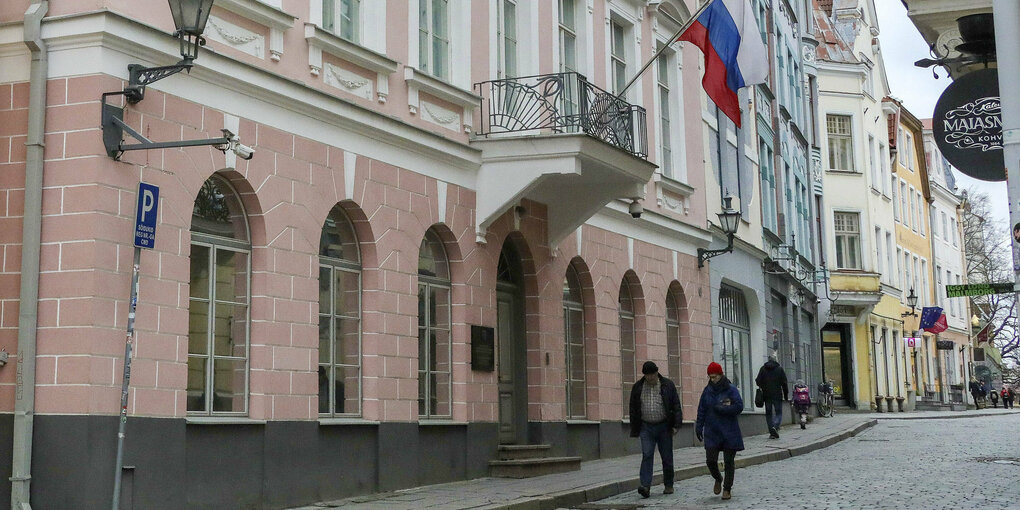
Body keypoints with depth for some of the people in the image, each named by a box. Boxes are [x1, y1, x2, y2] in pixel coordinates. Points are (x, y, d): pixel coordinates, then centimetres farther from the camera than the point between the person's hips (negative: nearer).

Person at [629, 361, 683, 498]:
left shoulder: (668, 385, 0)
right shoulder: (637, 387, 4)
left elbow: (676, 406, -2)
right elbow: (633, 410, 9)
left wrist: (676, 425, -11)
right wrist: (634, 430, 6)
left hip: (664, 427, 0)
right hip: (646, 427, 1)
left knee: (667, 457, 5)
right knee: (647, 456, -12)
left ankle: (668, 485, 18)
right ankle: (645, 486, -19)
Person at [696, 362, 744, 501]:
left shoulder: (731, 390, -4)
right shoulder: (707, 390, 8)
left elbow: (739, 406, -13)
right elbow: (701, 410, 12)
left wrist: (719, 409, -15)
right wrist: (699, 427, 5)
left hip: (729, 432, -3)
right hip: (712, 432, 3)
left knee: (728, 461, 2)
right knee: (710, 460, -5)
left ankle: (727, 489, 14)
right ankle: (718, 479, 24)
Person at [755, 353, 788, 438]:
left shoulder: (763, 369, 3)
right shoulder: (780, 369, 0)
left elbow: (758, 381, 1)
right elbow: (784, 383, -2)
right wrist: (786, 394, 5)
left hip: (766, 395, 2)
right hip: (777, 395, -2)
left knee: (768, 413, 8)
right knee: (778, 412, 3)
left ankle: (771, 432, 4)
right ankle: (775, 426, -23)